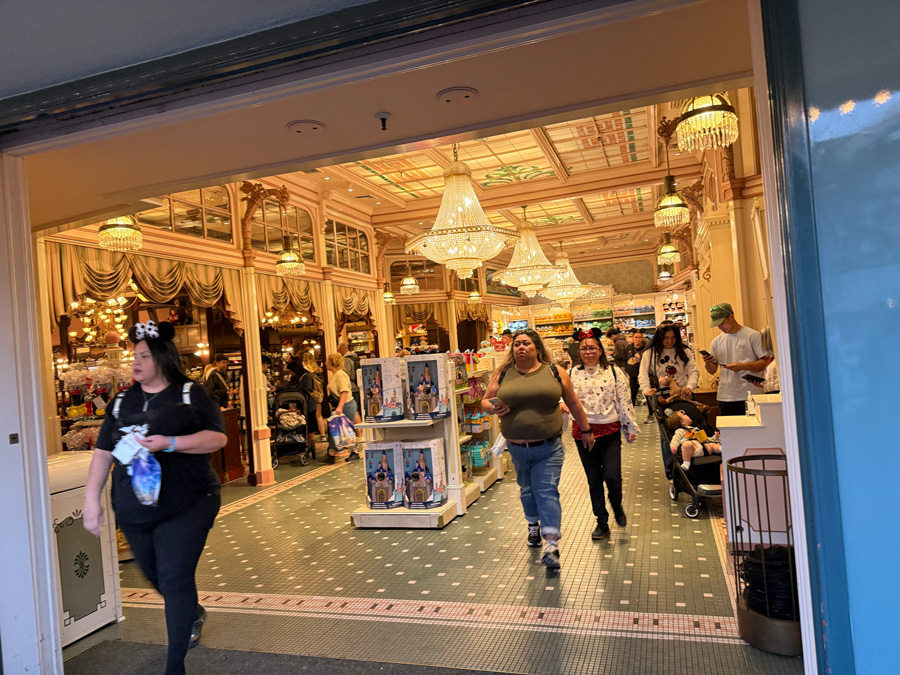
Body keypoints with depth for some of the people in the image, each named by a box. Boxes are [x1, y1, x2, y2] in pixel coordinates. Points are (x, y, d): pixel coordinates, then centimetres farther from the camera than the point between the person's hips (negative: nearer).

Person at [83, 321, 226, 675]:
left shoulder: (190, 395, -3)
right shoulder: (122, 402, 11)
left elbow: (218, 437, -11)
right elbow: (103, 452, 12)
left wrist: (169, 443, -23)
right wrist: (91, 500, 5)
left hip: (184, 507, -5)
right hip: (134, 510, 5)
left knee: (175, 579, -6)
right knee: (156, 576, 19)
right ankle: (193, 613, 49)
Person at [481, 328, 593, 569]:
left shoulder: (554, 372, -2)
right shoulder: (503, 374, -1)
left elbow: (574, 404, 8)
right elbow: (485, 401, 6)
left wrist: (586, 430, 14)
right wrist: (492, 407, -17)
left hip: (549, 448, -2)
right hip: (517, 448, 3)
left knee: (547, 492, -7)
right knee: (527, 489, 20)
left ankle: (552, 545, -6)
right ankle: (534, 525, 44)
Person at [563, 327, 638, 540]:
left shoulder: (613, 371, 0)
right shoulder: (572, 374, 3)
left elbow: (624, 400, 1)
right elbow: (565, 398, 5)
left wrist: (631, 427, 1)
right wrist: (562, 406, -18)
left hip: (610, 431, -1)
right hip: (583, 432, 2)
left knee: (612, 476, -10)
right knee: (594, 479, 9)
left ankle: (617, 506, 24)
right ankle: (602, 522, 24)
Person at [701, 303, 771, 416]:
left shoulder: (752, 335, 0)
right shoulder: (716, 341, 12)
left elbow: (765, 362, -6)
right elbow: (712, 371, 14)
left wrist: (743, 366, -19)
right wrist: (707, 363, -8)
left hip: (749, 395, -4)